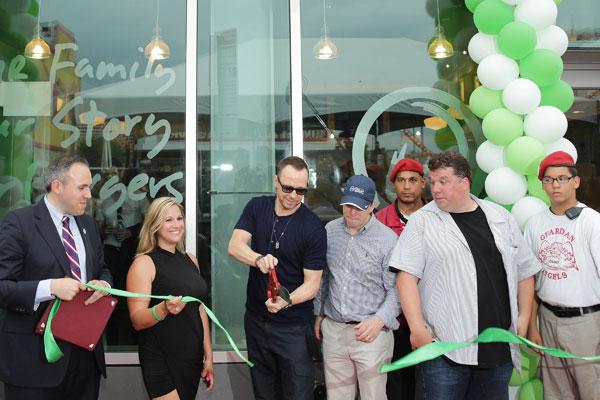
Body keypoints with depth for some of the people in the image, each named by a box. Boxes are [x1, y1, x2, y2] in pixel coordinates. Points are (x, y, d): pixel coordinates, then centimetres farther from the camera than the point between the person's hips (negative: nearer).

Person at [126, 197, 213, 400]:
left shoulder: (190, 260, 8)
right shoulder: (144, 263, -10)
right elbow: (137, 321, -14)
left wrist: (208, 355, 12)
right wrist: (164, 308, -33)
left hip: (193, 358, 6)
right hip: (162, 361, -6)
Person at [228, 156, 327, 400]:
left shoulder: (313, 228, -15)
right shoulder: (257, 208, -1)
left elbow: (312, 283, -14)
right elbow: (234, 246, -12)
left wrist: (287, 301, -34)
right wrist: (259, 259, -33)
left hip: (293, 327, -4)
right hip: (255, 319, 4)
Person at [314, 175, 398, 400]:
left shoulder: (388, 239, -10)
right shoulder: (330, 231, 5)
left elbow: (395, 290, -7)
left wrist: (379, 320, -20)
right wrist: (319, 314, 17)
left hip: (371, 333, -4)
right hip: (333, 329, 4)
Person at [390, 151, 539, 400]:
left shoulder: (501, 218, 10)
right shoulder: (421, 221, -2)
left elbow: (524, 271, 16)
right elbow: (407, 275, -9)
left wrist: (524, 317, 7)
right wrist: (417, 328, -15)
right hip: (444, 346, -3)